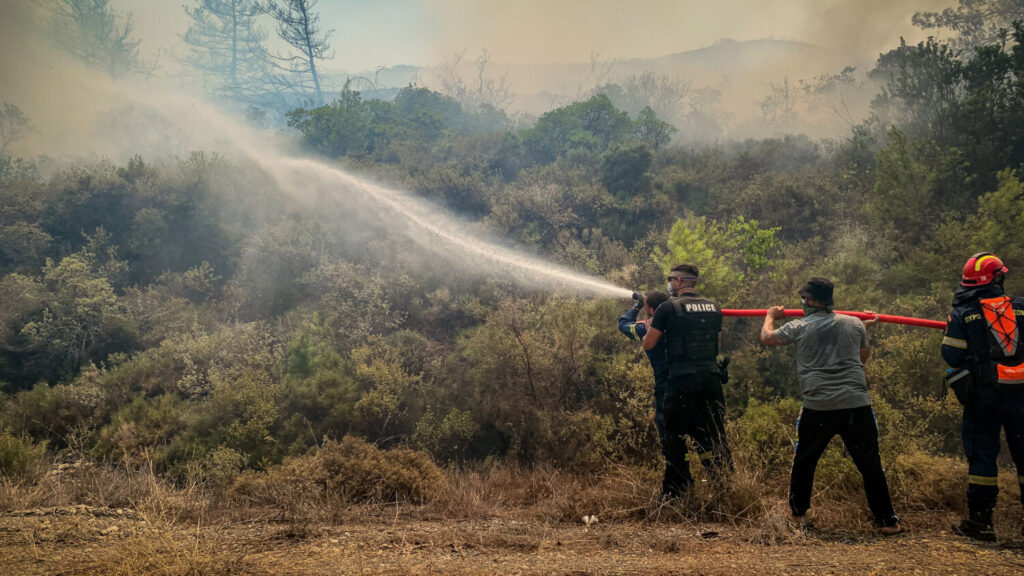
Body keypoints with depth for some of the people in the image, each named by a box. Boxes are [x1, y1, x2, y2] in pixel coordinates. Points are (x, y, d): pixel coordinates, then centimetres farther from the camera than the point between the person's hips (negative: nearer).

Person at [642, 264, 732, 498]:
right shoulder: (713, 307, 11)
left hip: (681, 380, -4)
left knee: (676, 437, 6)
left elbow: (648, 345, -2)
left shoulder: (668, 308, -6)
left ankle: (673, 491, 9)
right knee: (714, 434, 14)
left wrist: (650, 327, 18)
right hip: (711, 377, 5)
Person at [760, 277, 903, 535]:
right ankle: (886, 521, 5)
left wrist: (770, 316, 37)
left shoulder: (799, 327, 2)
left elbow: (767, 338, 17)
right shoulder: (854, 324, 9)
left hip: (818, 406, -1)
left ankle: (798, 512, 27)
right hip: (857, 404, 1)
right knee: (870, 463, 4)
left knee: (804, 460, 17)